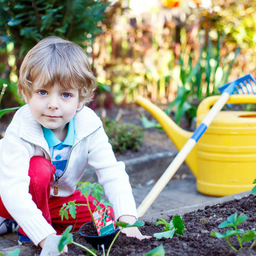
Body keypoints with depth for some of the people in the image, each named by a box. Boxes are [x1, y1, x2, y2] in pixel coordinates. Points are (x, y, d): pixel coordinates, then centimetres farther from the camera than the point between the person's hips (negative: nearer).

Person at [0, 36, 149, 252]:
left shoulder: (89, 126, -22)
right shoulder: (20, 132, -33)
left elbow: (112, 173, -24)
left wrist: (127, 217, -39)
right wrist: (45, 236, -52)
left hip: (59, 198, 5)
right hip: (20, 202, -5)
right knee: (39, 168, -33)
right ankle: (27, 230, -13)